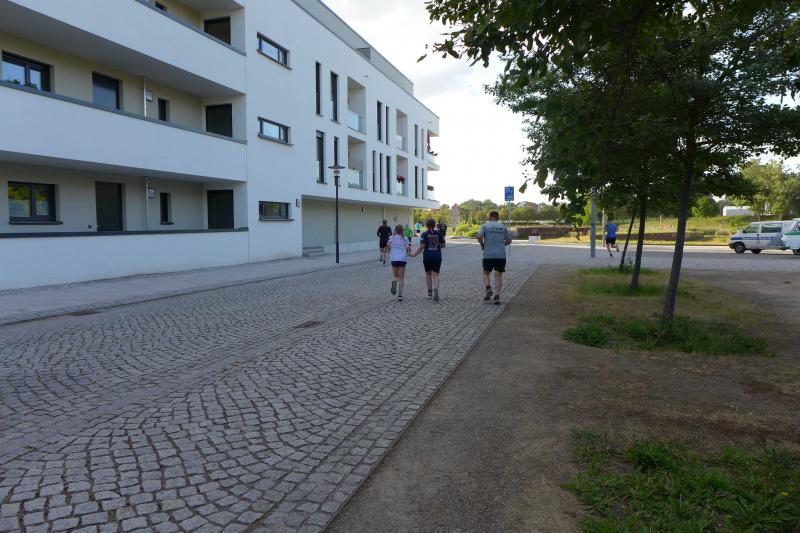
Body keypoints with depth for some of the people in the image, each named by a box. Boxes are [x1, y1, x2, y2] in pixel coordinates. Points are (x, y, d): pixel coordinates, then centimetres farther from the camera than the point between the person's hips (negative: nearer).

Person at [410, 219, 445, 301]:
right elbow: (443, 244, 4)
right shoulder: (438, 233, 1)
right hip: (437, 256, 1)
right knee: (435, 275, 2)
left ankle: (430, 292, 21)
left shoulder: (424, 234, -6)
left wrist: (415, 254, -6)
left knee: (428, 273, 18)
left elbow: (422, 246, -13)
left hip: (427, 256, -1)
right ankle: (435, 289, -23)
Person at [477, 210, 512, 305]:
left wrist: (482, 244, 3)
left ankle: (488, 289, -8)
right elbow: (509, 240, 9)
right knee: (498, 276, 6)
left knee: (486, 273, 16)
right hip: (501, 255, 2)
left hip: (488, 255, -1)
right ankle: (497, 296, -4)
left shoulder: (485, 226, 1)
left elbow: (479, 236, -15)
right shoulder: (503, 227, 9)